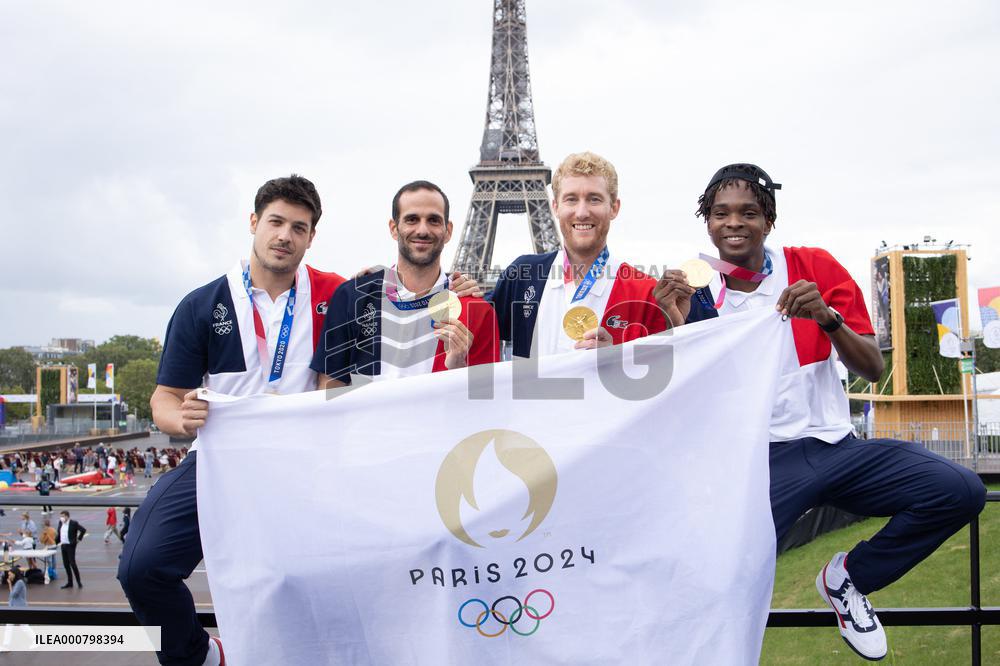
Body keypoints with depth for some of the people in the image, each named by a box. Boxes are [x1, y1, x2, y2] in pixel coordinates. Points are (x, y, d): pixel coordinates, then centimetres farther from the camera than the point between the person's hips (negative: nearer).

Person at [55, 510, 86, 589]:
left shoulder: (73, 523, -11)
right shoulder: (60, 523, 8)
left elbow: (83, 530, -11)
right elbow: (58, 533, 17)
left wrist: (79, 539, -8)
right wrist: (55, 543, 11)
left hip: (70, 546, -7)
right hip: (63, 546, 7)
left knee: (72, 563, -8)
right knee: (66, 564, 9)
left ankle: (79, 581, 2)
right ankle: (69, 582, 17)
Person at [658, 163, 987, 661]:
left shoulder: (815, 267, 5)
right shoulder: (696, 294, 3)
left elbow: (872, 369, 1)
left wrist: (828, 317, -17)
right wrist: (679, 326, -16)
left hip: (834, 446, 3)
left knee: (961, 490, -17)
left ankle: (848, 577, 6)